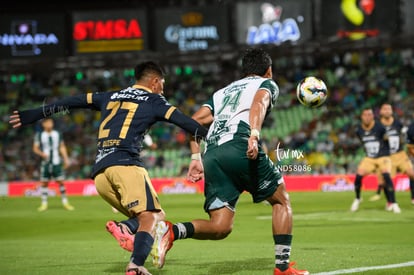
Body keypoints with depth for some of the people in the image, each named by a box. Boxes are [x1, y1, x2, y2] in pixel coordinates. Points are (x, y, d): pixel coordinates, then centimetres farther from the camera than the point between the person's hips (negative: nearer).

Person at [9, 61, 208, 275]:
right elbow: (185, 122, 3)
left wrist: (34, 115, 37)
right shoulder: (154, 101, 14)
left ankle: (126, 230, -19)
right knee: (150, 217, -17)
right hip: (126, 164, -6)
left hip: (99, 173, 6)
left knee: (156, 217, 11)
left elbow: (73, 102, 31)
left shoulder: (111, 97, 29)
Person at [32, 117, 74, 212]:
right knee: (44, 183, 0)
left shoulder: (57, 134, 9)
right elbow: (35, 148, 2)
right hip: (45, 162, -1)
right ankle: (44, 204, 8)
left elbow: (62, 147, 15)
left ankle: (65, 202, 5)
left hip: (56, 162, 1)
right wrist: (42, 154, -17)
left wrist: (66, 159, 8)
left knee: (61, 181, -3)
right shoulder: (39, 135, 2)